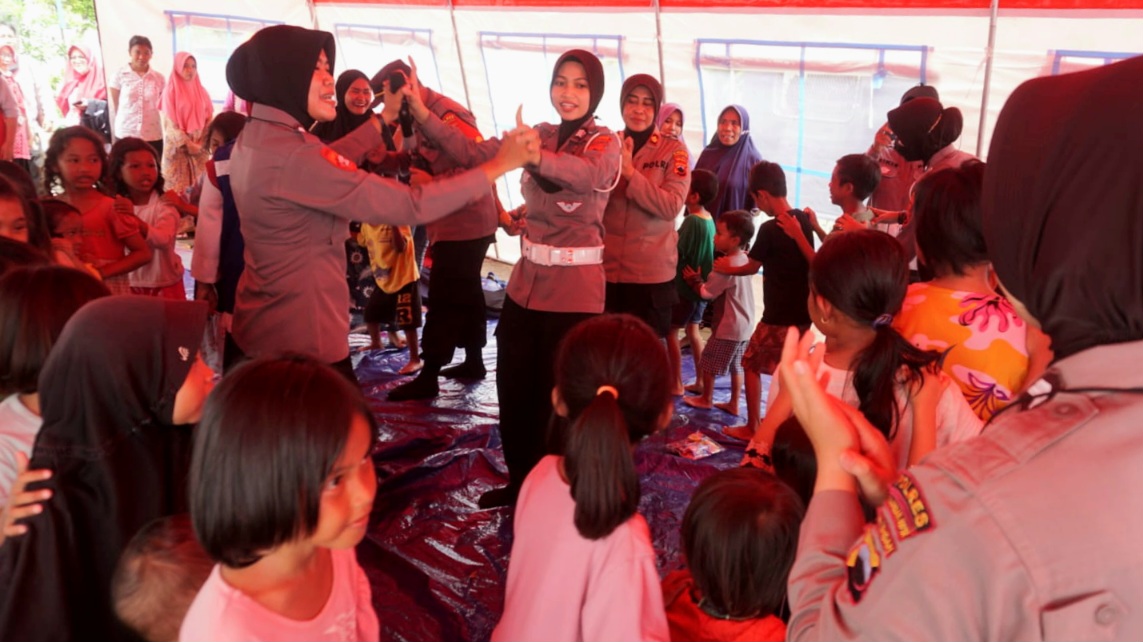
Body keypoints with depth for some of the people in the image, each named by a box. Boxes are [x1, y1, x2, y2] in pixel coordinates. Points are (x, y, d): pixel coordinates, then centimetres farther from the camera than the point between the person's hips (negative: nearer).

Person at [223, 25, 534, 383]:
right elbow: (409, 206, -27)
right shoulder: (291, 156, -26)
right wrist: (499, 165, -20)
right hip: (301, 339, -10)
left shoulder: (255, 139, 3)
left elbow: (323, 168, 19)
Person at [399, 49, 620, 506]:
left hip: (575, 284, -5)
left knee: (558, 395, 5)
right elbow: (472, 152, -1)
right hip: (528, 278, 6)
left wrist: (536, 156, -50)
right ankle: (521, 482, 32)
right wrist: (422, 113, -14)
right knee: (513, 387, 12)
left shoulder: (604, 143, -8)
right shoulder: (541, 135, 8)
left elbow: (589, 175, -32)